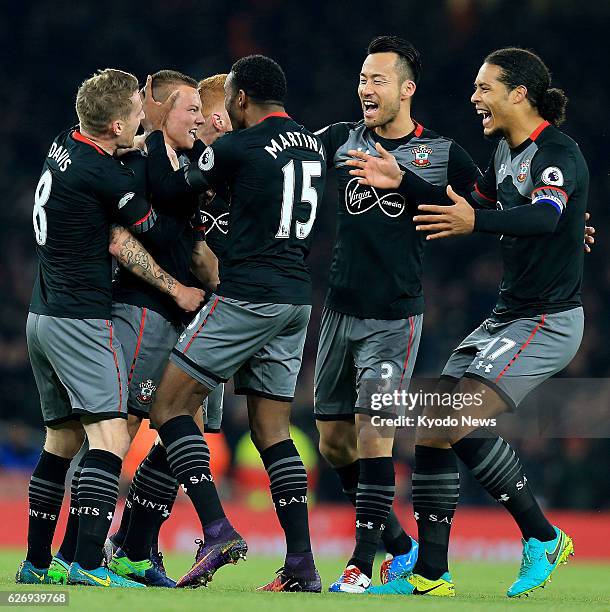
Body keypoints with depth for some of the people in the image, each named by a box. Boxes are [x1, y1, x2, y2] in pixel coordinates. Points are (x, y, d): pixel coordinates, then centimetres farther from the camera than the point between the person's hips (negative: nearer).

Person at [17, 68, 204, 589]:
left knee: (62, 439, 16)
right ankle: (88, 564, -23)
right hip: (82, 320, -9)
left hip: (42, 315, 9)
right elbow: (161, 232, -5)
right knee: (110, 438, -13)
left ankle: (36, 563, 18)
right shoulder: (104, 176, -17)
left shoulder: (65, 146, 8)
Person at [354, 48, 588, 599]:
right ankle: (430, 574, 5)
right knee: (430, 427, 1)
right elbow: (473, 204, 27)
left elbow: (545, 215, -34)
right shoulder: (507, 151, 12)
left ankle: (542, 537, -6)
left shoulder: (558, 153, -16)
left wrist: (475, 221, -47)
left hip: (547, 322, -9)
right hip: (505, 319, 9)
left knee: (459, 423, -21)